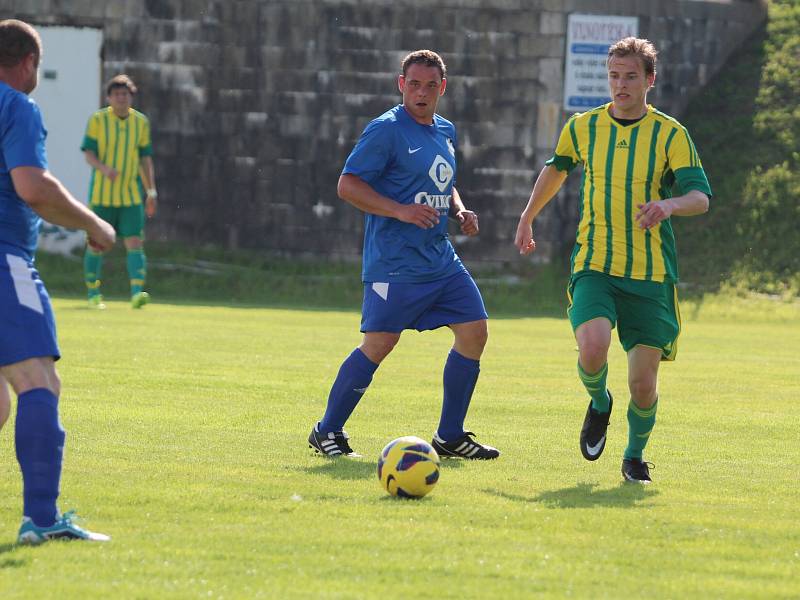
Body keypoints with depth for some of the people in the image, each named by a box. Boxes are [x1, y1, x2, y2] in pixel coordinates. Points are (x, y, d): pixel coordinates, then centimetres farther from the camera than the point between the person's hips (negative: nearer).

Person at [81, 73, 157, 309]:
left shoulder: (141, 122, 7)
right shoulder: (97, 120, -3)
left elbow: (146, 159, 12)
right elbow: (88, 153, -7)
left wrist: (151, 191, 8)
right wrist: (103, 168, -28)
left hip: (131, 195, 2)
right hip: (101, 194, -2)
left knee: (134, 242, -11)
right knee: (96, 244, 4)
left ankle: (137, 292, -19)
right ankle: (94, 295, 17)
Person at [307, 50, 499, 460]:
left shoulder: (446, 131, 15)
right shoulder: (386, 130, -10)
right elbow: (347, 184, -13)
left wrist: (460, 211, 9)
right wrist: (401, 211, -21)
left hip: (441, 257, 8)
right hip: (395, 262, -8)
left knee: (474, 331, 2)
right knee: (379, 343, -10)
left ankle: (450, 435, 11)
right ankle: (327, 430, 4)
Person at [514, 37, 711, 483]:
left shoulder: (671, 134, -1)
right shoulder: (583, 127, 6)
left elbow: (701, 196, -11)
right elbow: (557, 169, 27)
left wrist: (669, 204, -32)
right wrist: (528, 218, 35)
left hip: (652, 276, -1)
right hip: (594, 266, 1)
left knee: (644, 382, -3)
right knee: (593, 349, -26)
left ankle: (635, 455, 26)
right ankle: (599, 404, 9)